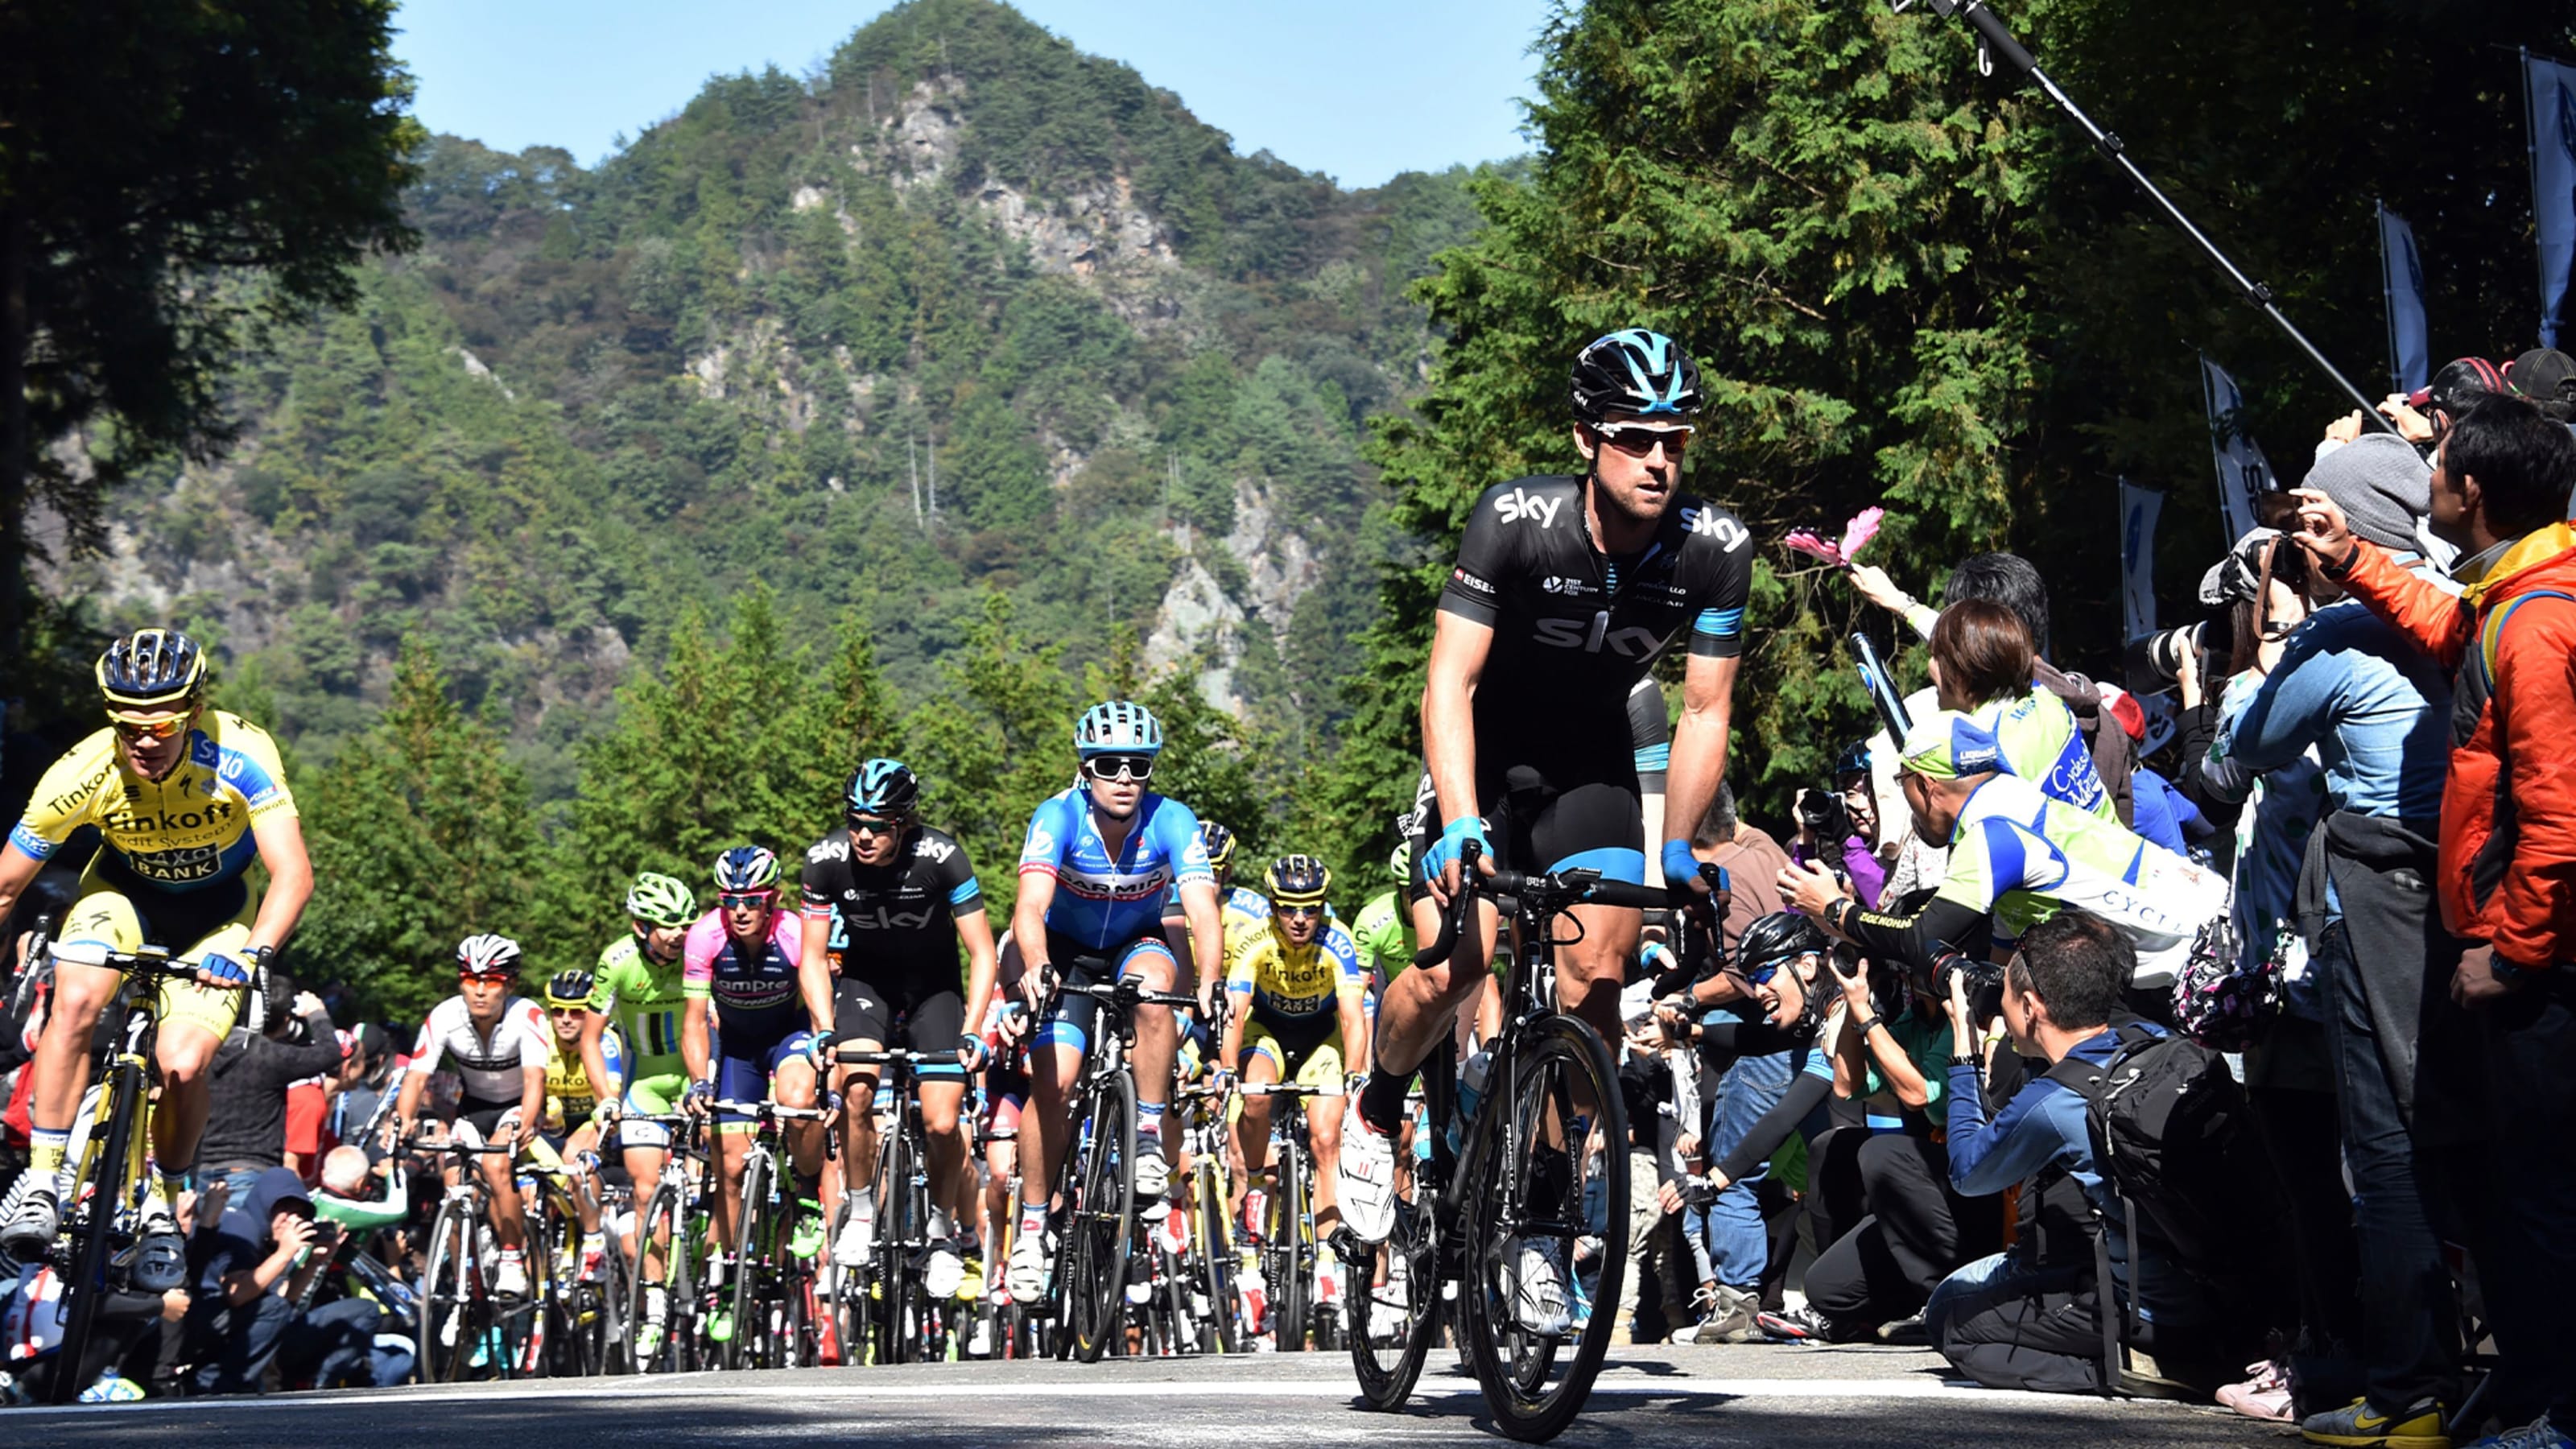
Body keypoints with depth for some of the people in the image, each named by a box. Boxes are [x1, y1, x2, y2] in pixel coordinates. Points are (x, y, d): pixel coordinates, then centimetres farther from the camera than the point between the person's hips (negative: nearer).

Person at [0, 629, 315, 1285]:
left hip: (219, 907, -1)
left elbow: (293, 873, -40)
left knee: (183, 1065, -19)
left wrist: (251, 954, -56)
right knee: (75, 1003, -29)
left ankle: (162, 1206, 8)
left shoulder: (239, 755, -34)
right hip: (125, 889, 1)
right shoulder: (82, 774, -28)